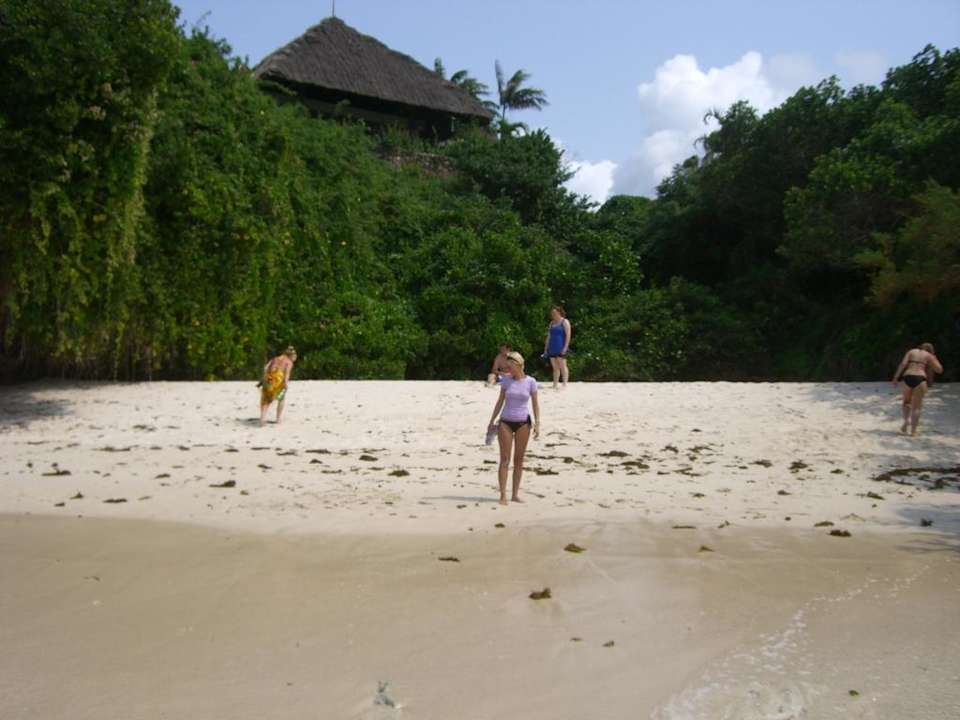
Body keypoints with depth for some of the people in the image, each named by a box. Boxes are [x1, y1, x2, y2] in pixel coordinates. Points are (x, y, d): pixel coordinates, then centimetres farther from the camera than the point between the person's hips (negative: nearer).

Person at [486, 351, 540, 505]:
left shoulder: (530, 382, -2)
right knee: (505, 459, -4)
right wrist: (492, 421, 8)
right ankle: (503, 495, -5)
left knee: (519, 459, 5)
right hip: (505, 422, 0)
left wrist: (537, 423, -7)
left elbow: (535, 404, 1)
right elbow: (500, 401, 8)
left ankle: (515, 495, 12)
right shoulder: (506, 380, 1)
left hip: (523, 422, 0)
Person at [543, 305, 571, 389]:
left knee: (562, 366, -9)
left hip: (560, 348, -6)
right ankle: (555, 385, 9)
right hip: (552, 349, 6)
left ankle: (565, 384, -11)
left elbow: (568, 335, -9)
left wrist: (565, 347, -17)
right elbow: (549, 336, 19)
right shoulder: (552, 323, 18)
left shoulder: (565, 322, -2)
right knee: (555, 367, 7)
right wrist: (546, 348, 13)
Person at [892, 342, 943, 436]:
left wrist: (896, 377, -1)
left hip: (908, 378, 2)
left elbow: (903, 364, 2)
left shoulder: (911, 352, 18)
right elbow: (939, 369, 11)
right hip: (920, 379, -2)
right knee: (916, 407, 5)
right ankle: (913, 430, 1)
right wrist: (934, 359, 27)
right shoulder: (929, 356, 13)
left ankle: (906, 420, 2)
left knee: (906, 402, 25)